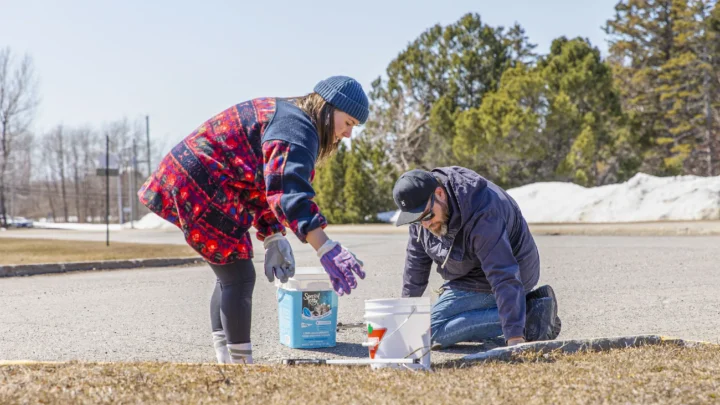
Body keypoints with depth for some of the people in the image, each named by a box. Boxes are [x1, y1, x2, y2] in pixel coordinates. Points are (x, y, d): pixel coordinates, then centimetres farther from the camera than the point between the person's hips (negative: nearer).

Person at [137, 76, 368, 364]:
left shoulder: (283, 118, 16)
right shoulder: (295, 128, -17)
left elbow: (265, 184, 20)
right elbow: (289, 190, -34)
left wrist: (273, 238, 8)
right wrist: (326, 249, -44)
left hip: (194, 184, 11)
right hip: (201, 189, -11)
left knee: (230, 275, 15)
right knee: (239, 277, -8)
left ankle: (225, 359, 19)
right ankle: (240, 365, -4)